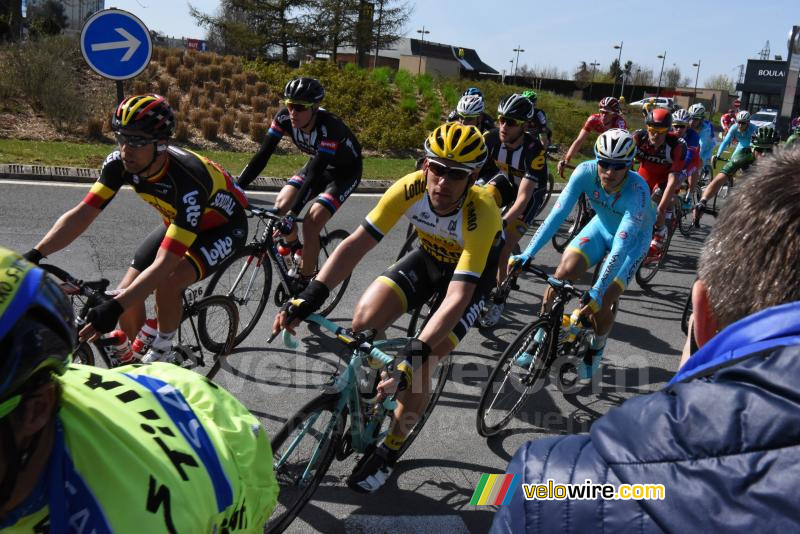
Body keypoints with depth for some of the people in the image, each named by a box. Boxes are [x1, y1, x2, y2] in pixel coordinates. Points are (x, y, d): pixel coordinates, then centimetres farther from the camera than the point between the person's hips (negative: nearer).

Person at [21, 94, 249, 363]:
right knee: (127, 294, -6)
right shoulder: (120, 163, -22)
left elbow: (164, 263, -43)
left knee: (167, 283, -32)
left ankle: (162, 353, -3)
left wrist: (115, 307, -50)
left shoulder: (188, 180, -40)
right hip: (178, 221, 7)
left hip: (223, 226, -6)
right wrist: (34, 255, -32)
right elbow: (82, 214, -20)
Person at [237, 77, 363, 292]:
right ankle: (295, 250, 14)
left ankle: (303, 284, -6)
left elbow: (314, 175, -41)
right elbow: (262, 155, -21)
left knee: (311, 223, -22)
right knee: (281, 205, -15)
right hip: (319, 163, 6)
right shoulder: (284, 118, -21)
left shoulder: (329, 127, -37)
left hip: (345, 171, -6)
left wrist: (292, 214, -47)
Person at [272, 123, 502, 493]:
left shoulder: (480, 215, -38)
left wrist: (416, 352, -54)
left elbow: (457, 298, -43)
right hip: (428, 256, 4)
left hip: (471, 272, -4)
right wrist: (309, 298, -38)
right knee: (364, 320, -18)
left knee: (417, 369, -16)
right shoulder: (410, 189, -29)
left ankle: (389, 452, 9)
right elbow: (357, 243, -28)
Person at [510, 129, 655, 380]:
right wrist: (527, 254, -41)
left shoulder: (638, 190, -37)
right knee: (564, 271, -19)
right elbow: (558, 213, -32)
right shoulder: (586, 172, -28)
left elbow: (621, 245, -42)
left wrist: (598, 291, -47)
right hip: (602, 226, 3)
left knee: (600, 304, -15)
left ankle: (597, 347, 18)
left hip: (633, 238, -3)